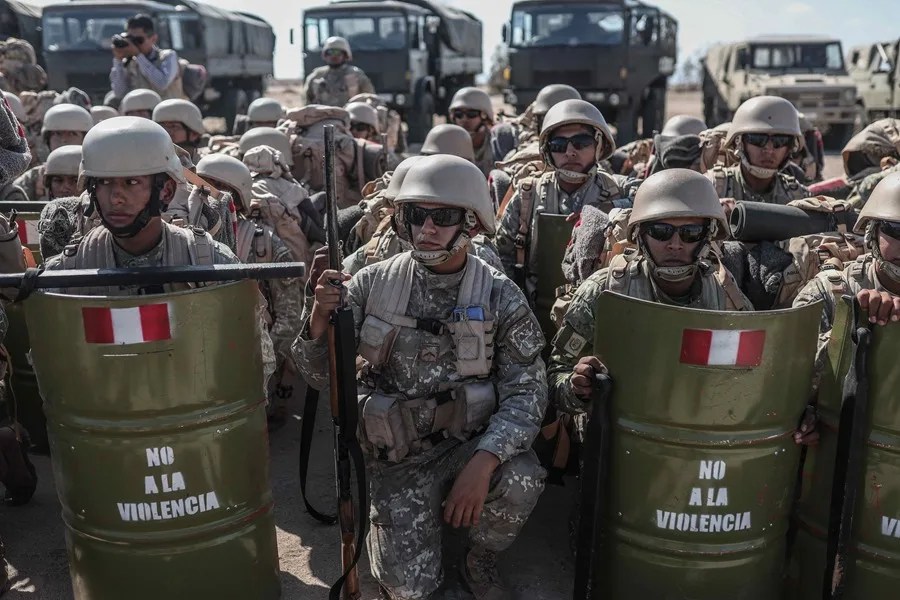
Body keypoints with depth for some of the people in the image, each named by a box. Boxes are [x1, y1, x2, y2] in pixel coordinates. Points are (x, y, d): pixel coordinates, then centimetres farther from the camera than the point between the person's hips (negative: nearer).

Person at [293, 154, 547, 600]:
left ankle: (480, 563, 3)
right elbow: (319, 375, -4)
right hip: (398, 455, 0)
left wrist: (484, 460, -28)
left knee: (521, 478, -31)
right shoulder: (373, 284, -6)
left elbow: (526, 392, -11)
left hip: (470, 441, 0)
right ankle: (404, 518, 25)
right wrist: (319, 318, -25)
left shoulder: (501, 297, -8)